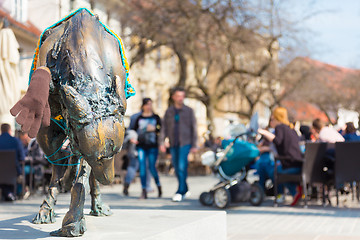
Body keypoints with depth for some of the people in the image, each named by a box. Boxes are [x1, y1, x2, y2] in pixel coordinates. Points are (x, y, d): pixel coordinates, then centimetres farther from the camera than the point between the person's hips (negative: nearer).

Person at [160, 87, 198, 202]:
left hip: (185, 143, -3)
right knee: (177, 169, 8)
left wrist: (194, 145, -1)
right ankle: (185, 190, 24)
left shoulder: (189, 111, 4)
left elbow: (193, 128, 4)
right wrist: (162, 143, -1)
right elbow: (164, 128, 10)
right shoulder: (168, 111, 10)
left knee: (182, 167, -15)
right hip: (173, 144, 3)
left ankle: (180, 192, -14)